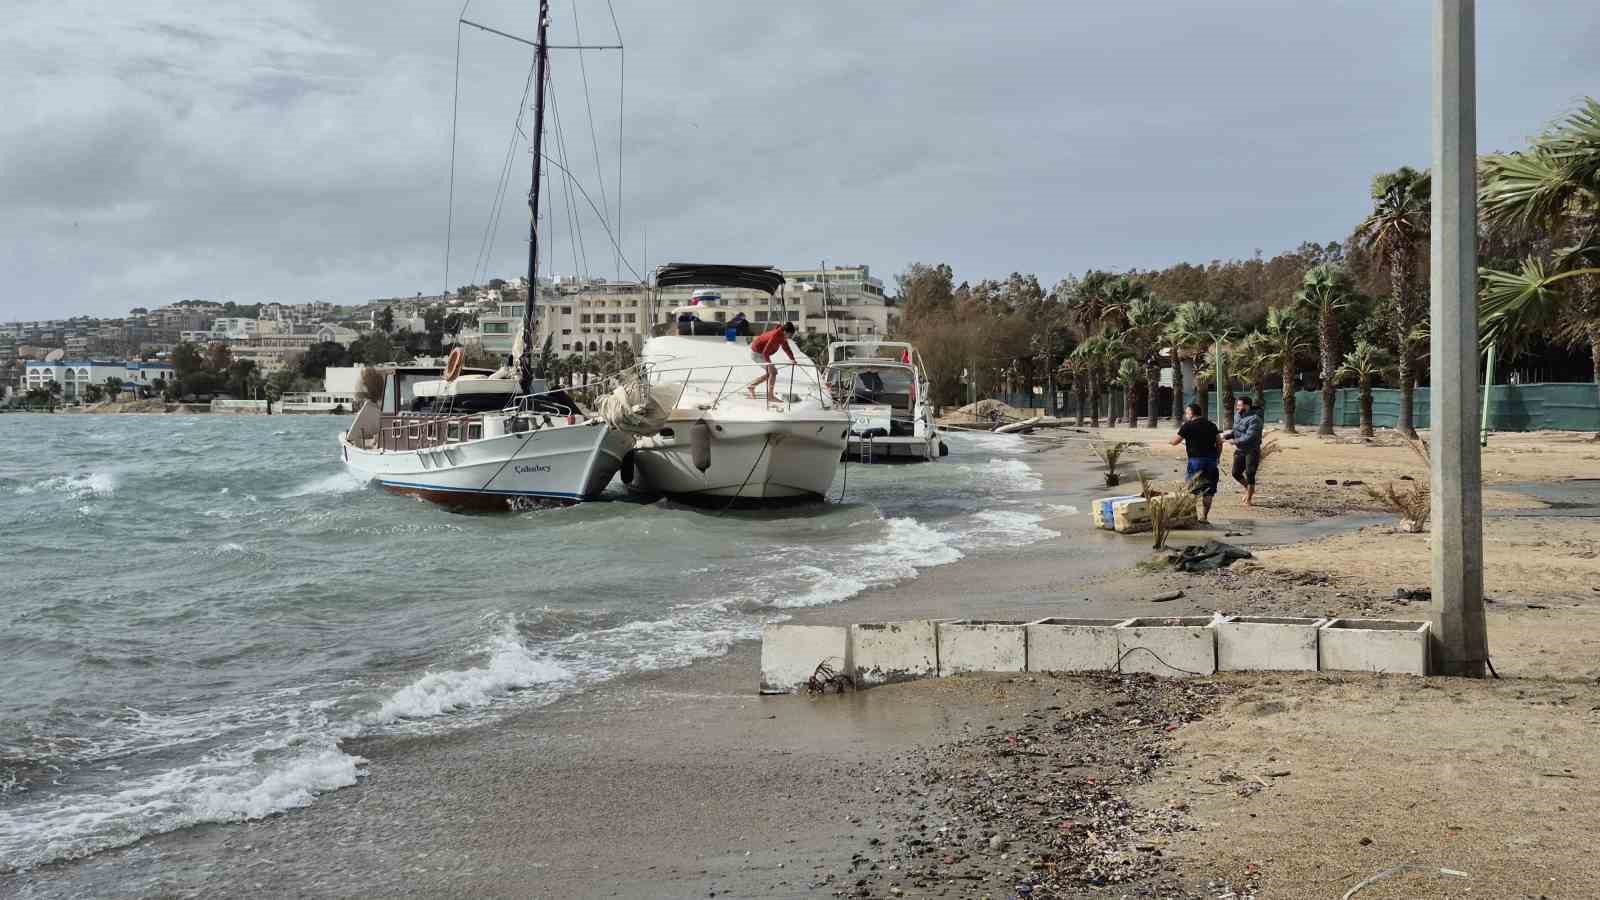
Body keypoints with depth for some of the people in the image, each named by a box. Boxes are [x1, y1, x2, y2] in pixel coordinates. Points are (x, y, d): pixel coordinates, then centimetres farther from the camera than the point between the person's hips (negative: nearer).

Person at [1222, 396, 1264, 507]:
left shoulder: (1254, 419, -20)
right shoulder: (1237, 415, 5)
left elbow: (1249, 437, -27)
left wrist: (1235, 441, -32)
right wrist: (1226, 435, -2)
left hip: (1251, 451, -7)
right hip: (1239, 450, 7)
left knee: (1249, 475, -3)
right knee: (1236, 473, 8)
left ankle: (1249, 499, 11)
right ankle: (1249, 489, 34)